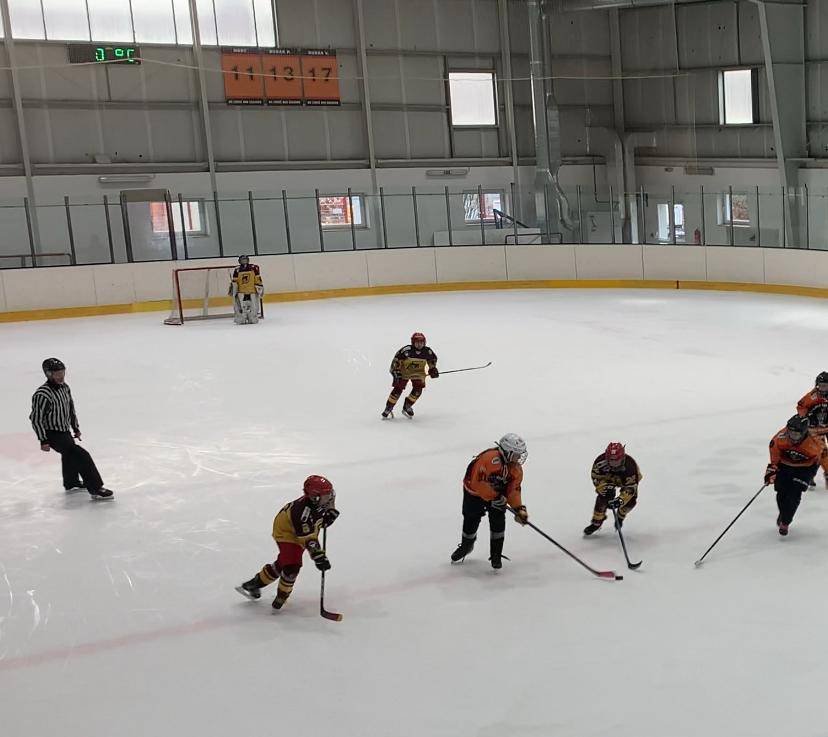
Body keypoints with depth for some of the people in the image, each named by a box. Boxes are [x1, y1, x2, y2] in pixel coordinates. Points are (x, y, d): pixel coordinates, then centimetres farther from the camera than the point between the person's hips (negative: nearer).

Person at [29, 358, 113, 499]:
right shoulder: (42, 395, -25)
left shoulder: (64, 387, 1)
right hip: (52, 434, -9)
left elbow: (70, 408, 15)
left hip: (65, 430, 9)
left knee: (70, 455, 30)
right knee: (81, 456, -19)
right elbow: (36, 418, -21)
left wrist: (75, 428, 21)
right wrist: (43, 440, -20)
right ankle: (96, 489, -16)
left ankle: (71, 483, 55)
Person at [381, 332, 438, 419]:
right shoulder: (406, 350, -25)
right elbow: (396, 360, -18)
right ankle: (388, 409, 3)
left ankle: (407, 407, 8)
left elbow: (433, 359, 9)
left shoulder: (427, 352, -14)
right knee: (398, 389, -9)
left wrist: (433, 369, 2)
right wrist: (396, 372, -20)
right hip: (404, 371, -3)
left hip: (418, 372, 3)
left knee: (418, 389, -13)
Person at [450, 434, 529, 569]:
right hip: (474, 490, -4)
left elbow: (513, 489, -10)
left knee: (498, 521, -9)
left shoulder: (516, 468, -16)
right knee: (471, 520, 7)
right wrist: (495, 497, -32)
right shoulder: (489, 459, -38)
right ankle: (466, 546, 37)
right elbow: (477, 482, -35)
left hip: (497, 492, 4)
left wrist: (519, 509, -22)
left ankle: (496, 555, 6)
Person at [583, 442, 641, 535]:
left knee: (631, 500, -17)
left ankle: (620, 517, 15)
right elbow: (596, 477, -21)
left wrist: (620, 500, -52)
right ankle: (596, 522, -1)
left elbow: (631, 487, -40)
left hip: (629, 479, -1)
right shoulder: (601, 461, -36)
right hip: (609, 478, 1)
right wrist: (606, 488, -37)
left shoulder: (630, 465, -42)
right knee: (603, 496, -18)